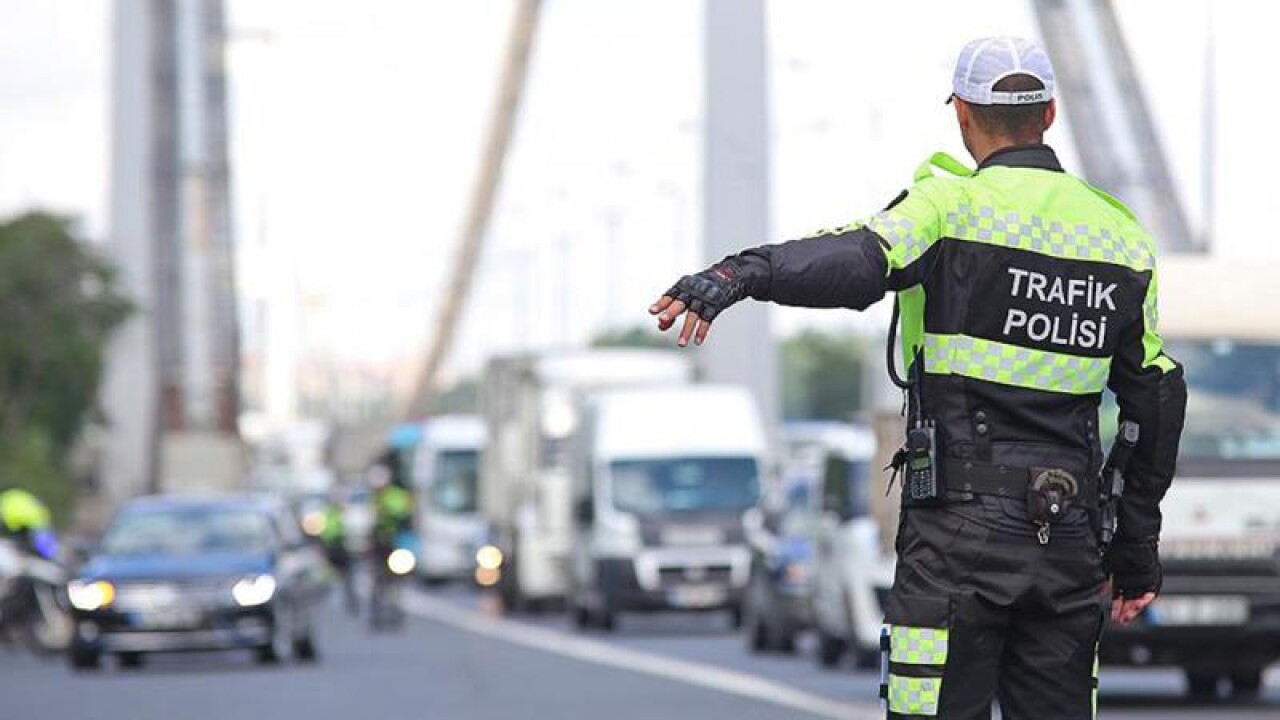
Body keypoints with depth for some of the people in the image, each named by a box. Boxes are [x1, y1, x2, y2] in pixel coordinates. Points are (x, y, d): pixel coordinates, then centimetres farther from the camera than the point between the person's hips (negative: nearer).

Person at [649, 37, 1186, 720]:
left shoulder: (954, 204, -5)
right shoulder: (1121, 235, 12)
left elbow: (863, 260, -28)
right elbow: (1159, 400, 15)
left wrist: (741, 273, -42)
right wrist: (1137, 548, 23)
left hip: (960, 532, -5)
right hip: (1069, 536, 5)